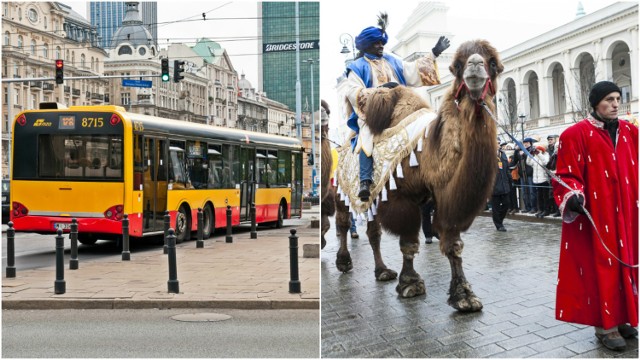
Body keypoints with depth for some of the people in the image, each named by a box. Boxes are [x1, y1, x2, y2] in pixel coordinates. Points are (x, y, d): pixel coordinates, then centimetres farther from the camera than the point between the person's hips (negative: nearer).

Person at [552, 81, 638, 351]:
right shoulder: (577, 134, -7)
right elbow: (567, 175, -10)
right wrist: (573, 197, -26)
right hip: (596, 214, -6)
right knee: (601, 266, -1)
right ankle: (605, 325, 8)